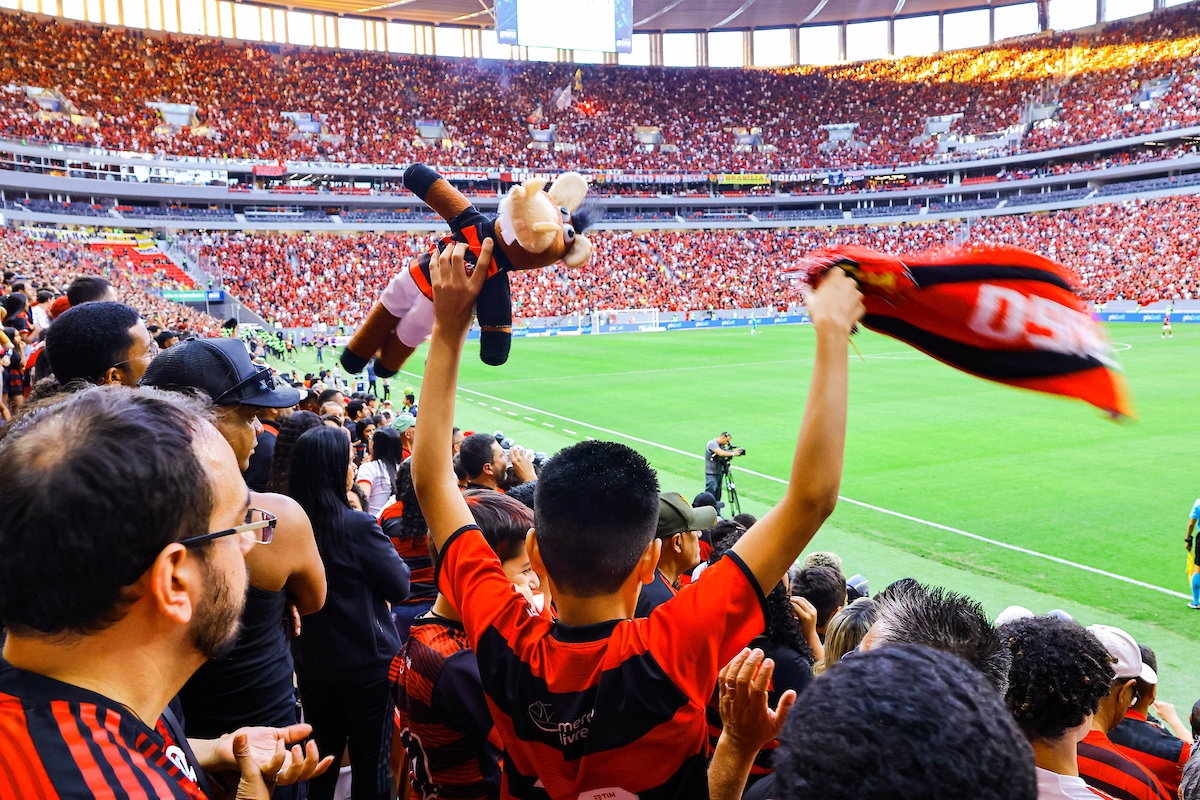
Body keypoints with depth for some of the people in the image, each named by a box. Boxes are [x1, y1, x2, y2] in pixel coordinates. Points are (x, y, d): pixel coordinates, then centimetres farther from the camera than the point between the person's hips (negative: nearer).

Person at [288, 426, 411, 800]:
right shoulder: (358, 526, -23)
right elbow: (399, 587, -12)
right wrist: (386, 548, 2)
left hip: (312, 661, 6)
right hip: (367, 661, -5)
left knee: (321, 755, 22)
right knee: (370, 762, 10)